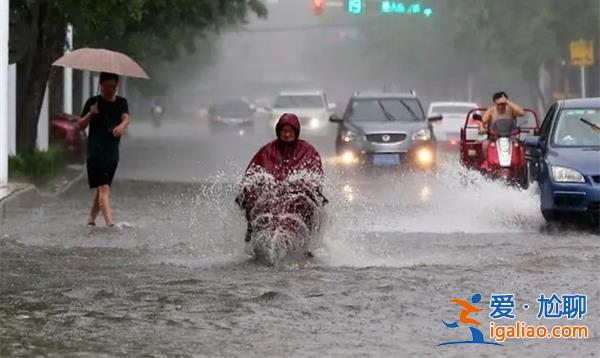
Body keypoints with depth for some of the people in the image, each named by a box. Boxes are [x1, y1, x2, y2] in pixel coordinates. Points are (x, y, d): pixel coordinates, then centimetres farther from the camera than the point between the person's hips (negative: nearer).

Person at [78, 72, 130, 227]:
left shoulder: (121, 103, 10)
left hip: (112, 152, 4)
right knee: (104, 187, -16)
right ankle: (109, 223, -28)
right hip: (96, 151, -4)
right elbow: (81, 126, 1)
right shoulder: (93, 102, 1)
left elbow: (126, 118, -9)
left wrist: (122, 125, -32)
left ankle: (91, 218, 31)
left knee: (101, 187, 13)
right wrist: (90, 114, -18)